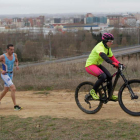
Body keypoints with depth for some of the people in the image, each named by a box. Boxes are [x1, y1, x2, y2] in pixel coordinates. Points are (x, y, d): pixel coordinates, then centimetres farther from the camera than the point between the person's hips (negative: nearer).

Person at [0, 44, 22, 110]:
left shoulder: (14, 55, -3)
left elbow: (16, 61, 18)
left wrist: (17, 65, -3)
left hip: (10, 74, 7)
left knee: (6, 90, 19)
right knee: (13, 88, -18)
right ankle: (15, 105, -13)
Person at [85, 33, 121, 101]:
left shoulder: (107, 48, 6)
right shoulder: (100, 47, -25)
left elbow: (111, 57, 10)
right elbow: (103, 56, -43)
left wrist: (119, 63, -7)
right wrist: (113, 63, -55)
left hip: (98, 65, 9)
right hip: (90, 65, -9)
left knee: (109, 76, -6)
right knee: (103, 76, -29)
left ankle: (110, 95, 6)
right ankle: (93, 91, -10)